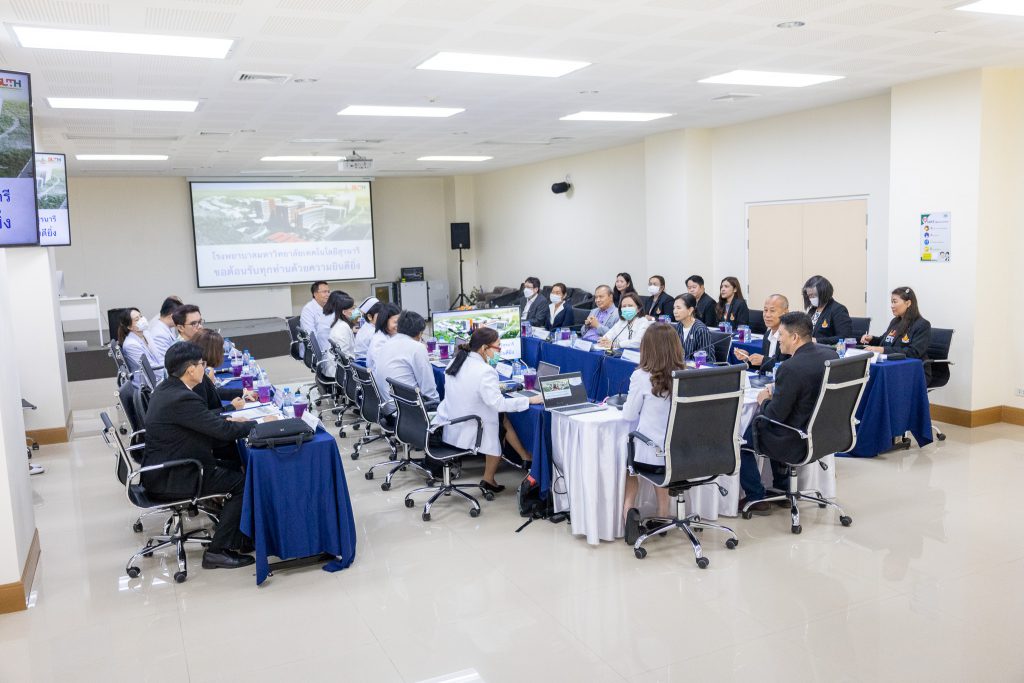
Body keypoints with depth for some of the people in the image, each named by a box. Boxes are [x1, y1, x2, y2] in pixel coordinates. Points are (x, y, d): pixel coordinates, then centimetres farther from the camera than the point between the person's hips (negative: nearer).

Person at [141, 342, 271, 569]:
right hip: (169, 480, -10)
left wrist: (225, 421, 5)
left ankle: (238, 536, 21)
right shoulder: (182, 399, -25)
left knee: (233, 464, 17)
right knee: (243, 484, -6)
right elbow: (224, 431, -23)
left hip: (160, 470, 10)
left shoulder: (166, 389, 6)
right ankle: (218, 551, -2)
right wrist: (259, 423, -10)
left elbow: (203, 421, 18)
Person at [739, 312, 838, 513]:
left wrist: (764, 400, -2)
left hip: (797, 438, -8)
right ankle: (781, 488, 40)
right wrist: (777, 391, 8)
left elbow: (775, 415, -22)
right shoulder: (831, 354, -3)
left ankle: (756, 498, 20)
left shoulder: (792, 368, -28)